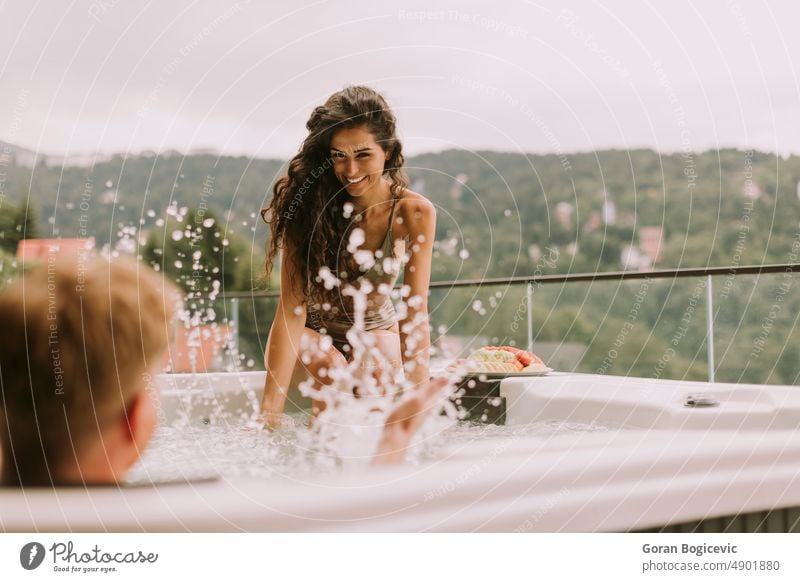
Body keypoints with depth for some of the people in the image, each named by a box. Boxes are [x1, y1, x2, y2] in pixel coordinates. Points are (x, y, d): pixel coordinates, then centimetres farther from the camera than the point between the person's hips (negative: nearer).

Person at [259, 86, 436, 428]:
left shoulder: (414, 213, -22)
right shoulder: (307, 203, -25)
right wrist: (270, 410, -36)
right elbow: (292, 307, -30)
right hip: (312, 333, 0)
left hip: (375, 331, 1)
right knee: (332, 369, -31)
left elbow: (415, 313, -23)